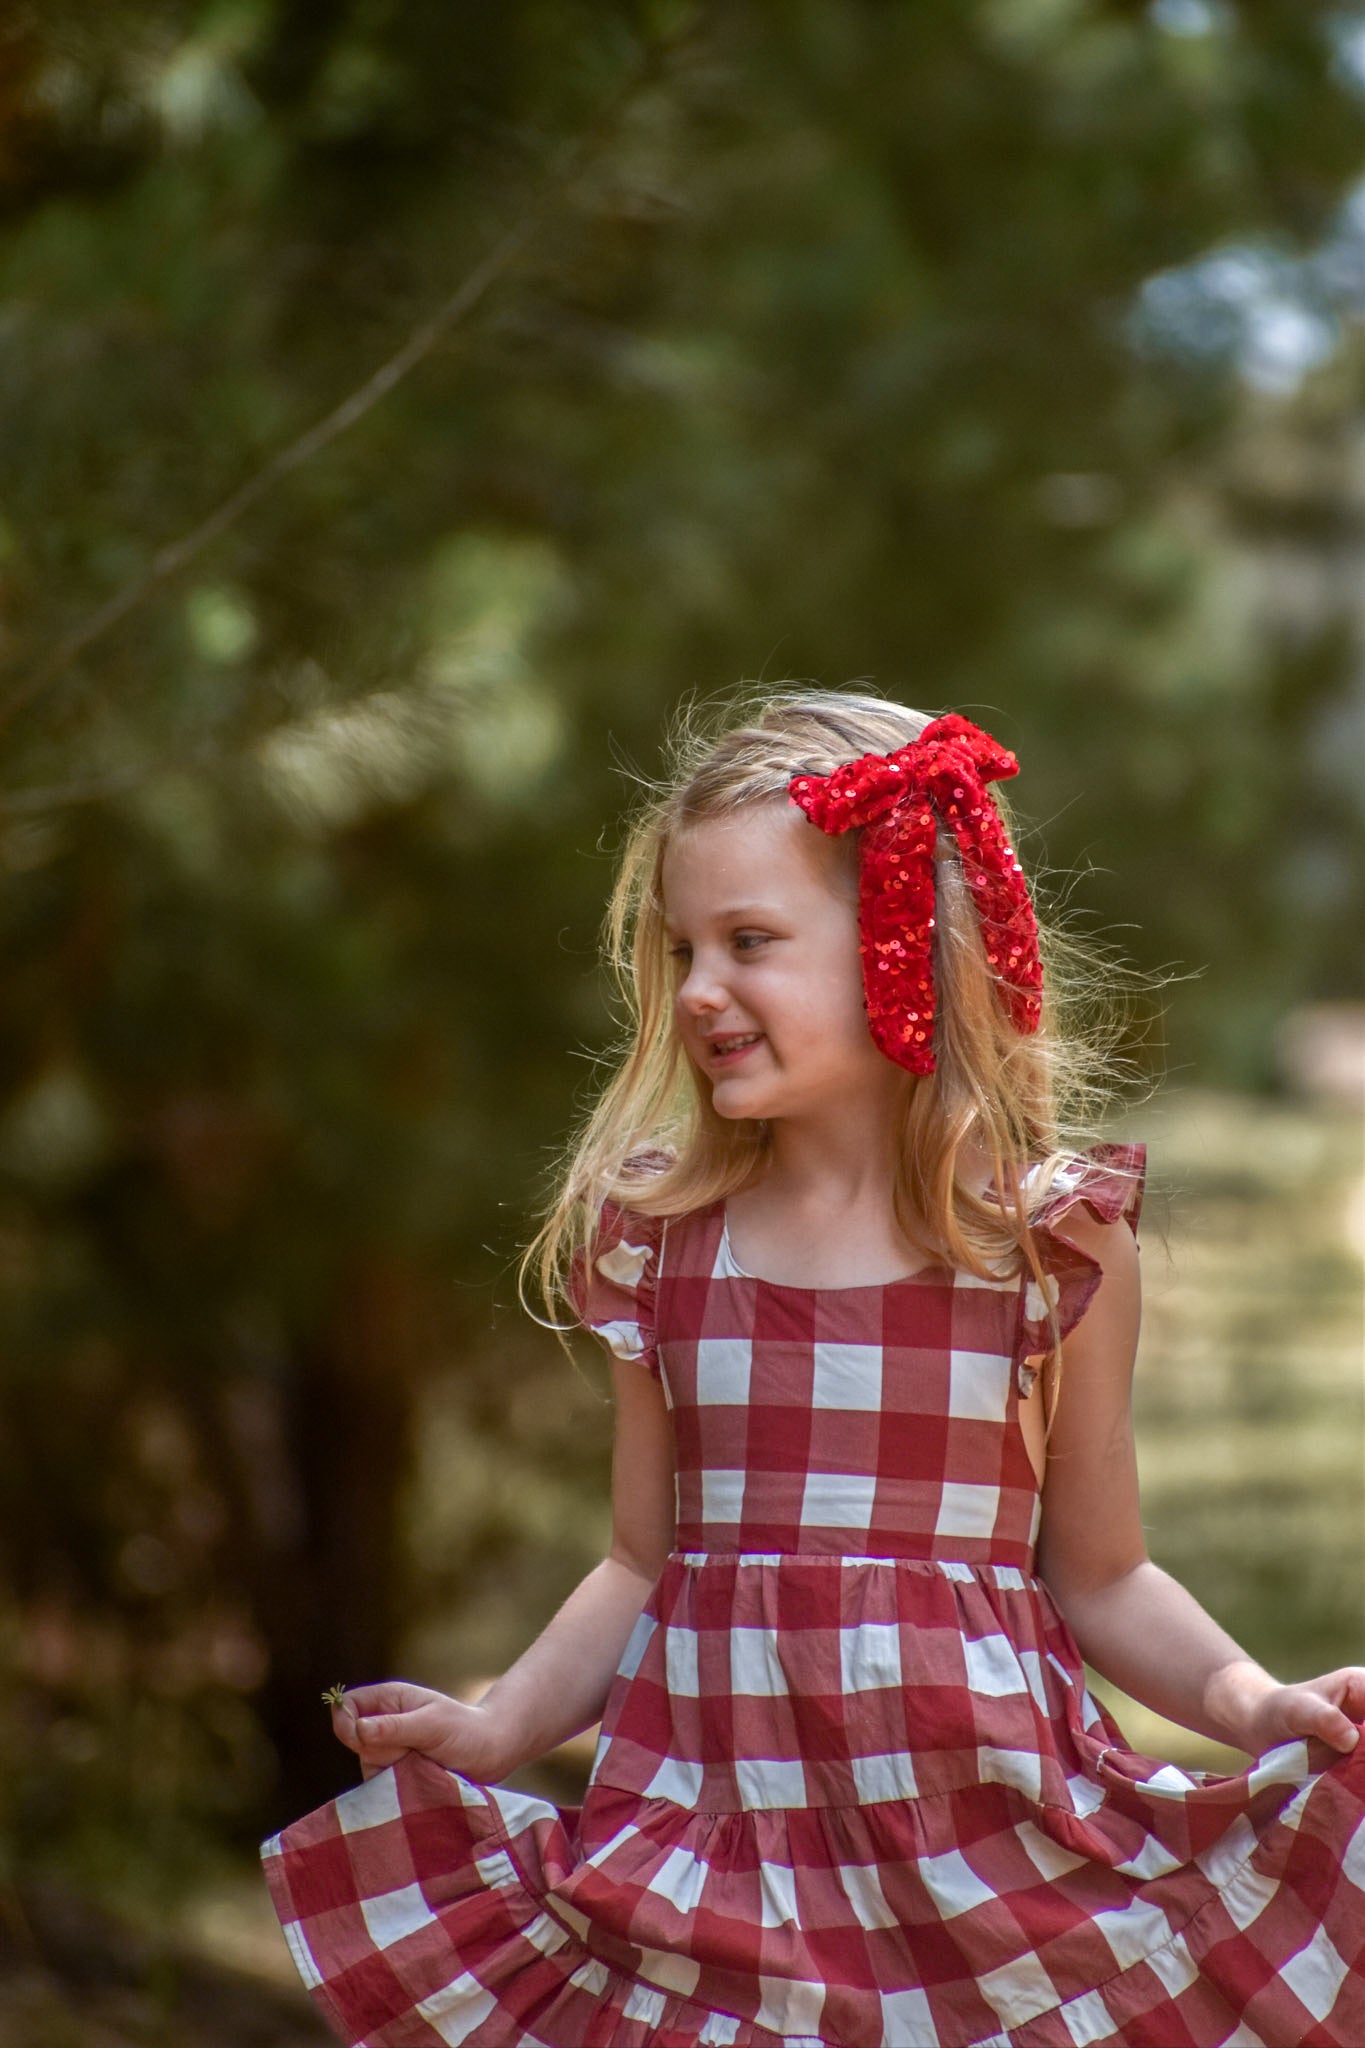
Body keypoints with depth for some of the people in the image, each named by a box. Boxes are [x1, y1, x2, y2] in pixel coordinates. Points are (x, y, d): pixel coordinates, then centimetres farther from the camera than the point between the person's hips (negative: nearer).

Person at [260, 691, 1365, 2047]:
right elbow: (645, 1567, 13)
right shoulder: (662, 1244, 5)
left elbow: (1098, 1577, 6)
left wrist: (1252, 1702, -9)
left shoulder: (1051, 1244, -1)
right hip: (715, 1813, 2)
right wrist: (498, 1724, 0)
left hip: (970, 1811, -2)